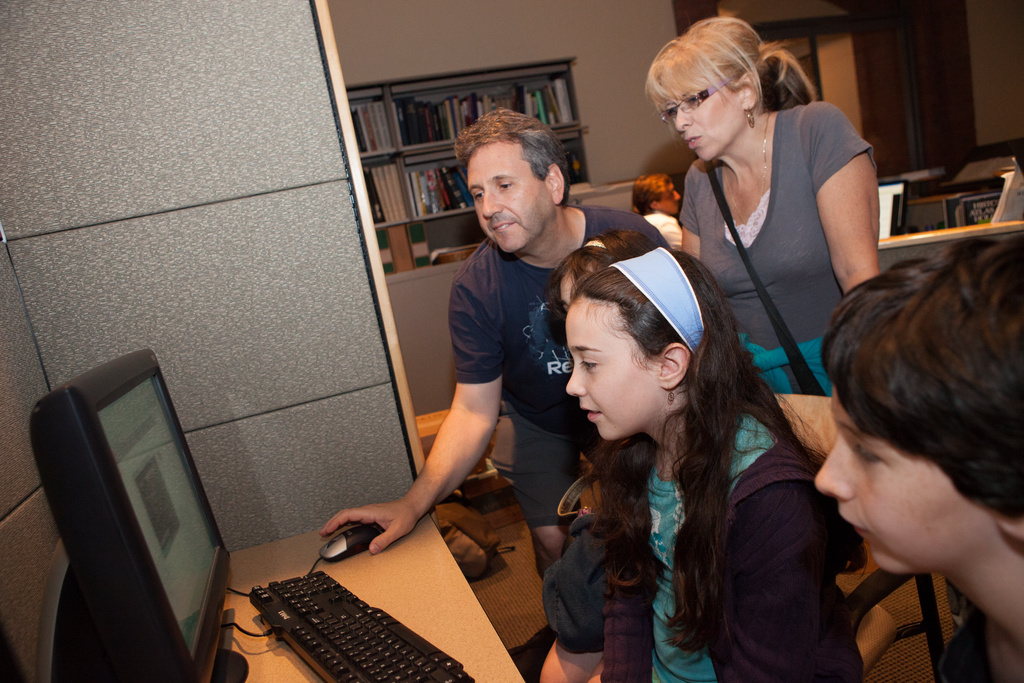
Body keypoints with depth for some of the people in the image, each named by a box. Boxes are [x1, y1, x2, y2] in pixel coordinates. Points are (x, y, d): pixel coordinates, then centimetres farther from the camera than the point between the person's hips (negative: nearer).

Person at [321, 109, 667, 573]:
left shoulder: (631, 239, -21)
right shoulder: (475, 287, -21)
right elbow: (474, 410, -19)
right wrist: (414, 504, -28)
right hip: (540, 426, 0)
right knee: (554, 542, -5)